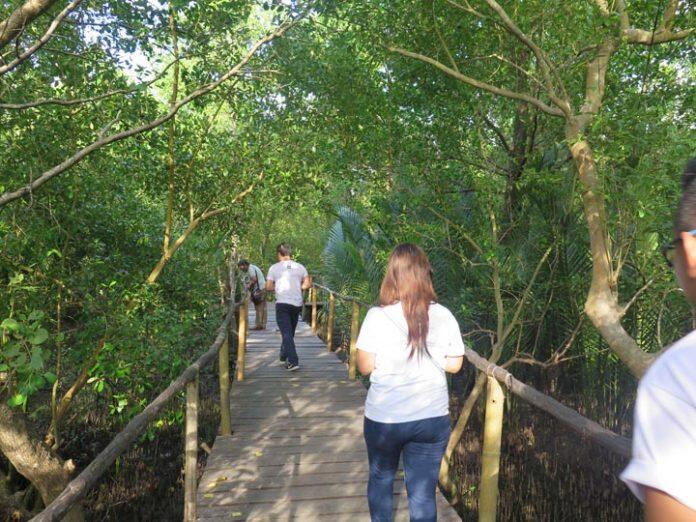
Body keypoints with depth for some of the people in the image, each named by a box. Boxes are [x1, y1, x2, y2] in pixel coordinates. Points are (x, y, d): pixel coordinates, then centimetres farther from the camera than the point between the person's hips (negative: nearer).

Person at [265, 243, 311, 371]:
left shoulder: (274, 268, -1)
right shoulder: (300, 267, 6)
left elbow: (268, 287, -1)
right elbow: (307, 284, 4)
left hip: (282, 304, -4)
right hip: (297, 304, 4)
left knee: (287, 333, -4)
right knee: (290, 332, 19)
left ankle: (293, 362, -14)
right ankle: (284, 357, 33)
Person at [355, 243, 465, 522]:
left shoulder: (377, 316, -14)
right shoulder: (444, 317, -7)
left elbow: (365, 366, -8)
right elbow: (454, 364, 2)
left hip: (383, 418, -1)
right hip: (432, 418, 1)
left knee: (381, 477, 24)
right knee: (423, 492, 12)